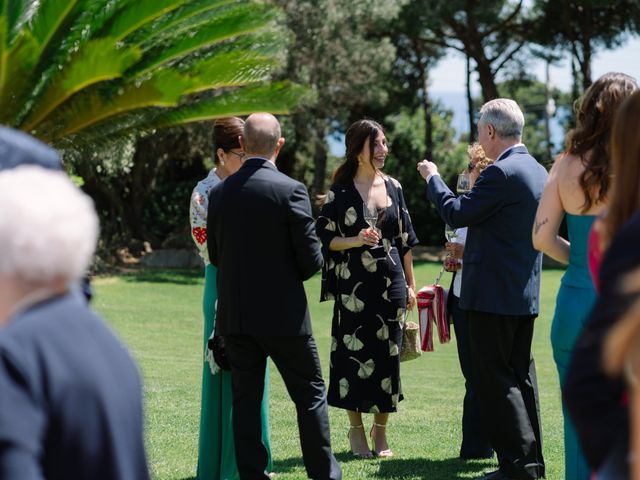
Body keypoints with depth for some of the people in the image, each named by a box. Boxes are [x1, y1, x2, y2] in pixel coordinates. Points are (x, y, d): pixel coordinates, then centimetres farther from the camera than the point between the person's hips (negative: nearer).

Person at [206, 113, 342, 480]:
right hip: (283, 314, -4)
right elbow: (312, 260, -11)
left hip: (235, 315, 4)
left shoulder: (220, 192, 0)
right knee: (310, 395, 8)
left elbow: (215, 255, 9)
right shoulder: (291, 190, -13)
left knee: (245, 398, 9)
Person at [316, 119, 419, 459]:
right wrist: (356, 241, -18)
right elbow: (324, 239, -1)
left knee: (387, 354, 3)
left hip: (391, 284, 3)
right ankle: (356, 430, 12)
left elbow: (404, 239, 12)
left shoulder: (393, 187, 8)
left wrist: (410, 284, 10)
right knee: (354, 354, -1)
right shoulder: (340, 192, -2)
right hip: (353, 287, -3)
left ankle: (380, 430, 15)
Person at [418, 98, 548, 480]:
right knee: (521, 375, 13)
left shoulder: (501, 173, -18)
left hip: (494, 293, -9)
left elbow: (456, 213, -13)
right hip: (526, 292, 9)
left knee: (495, 379, -4)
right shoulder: (538, 172, 12)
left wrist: (433, 177, 3)